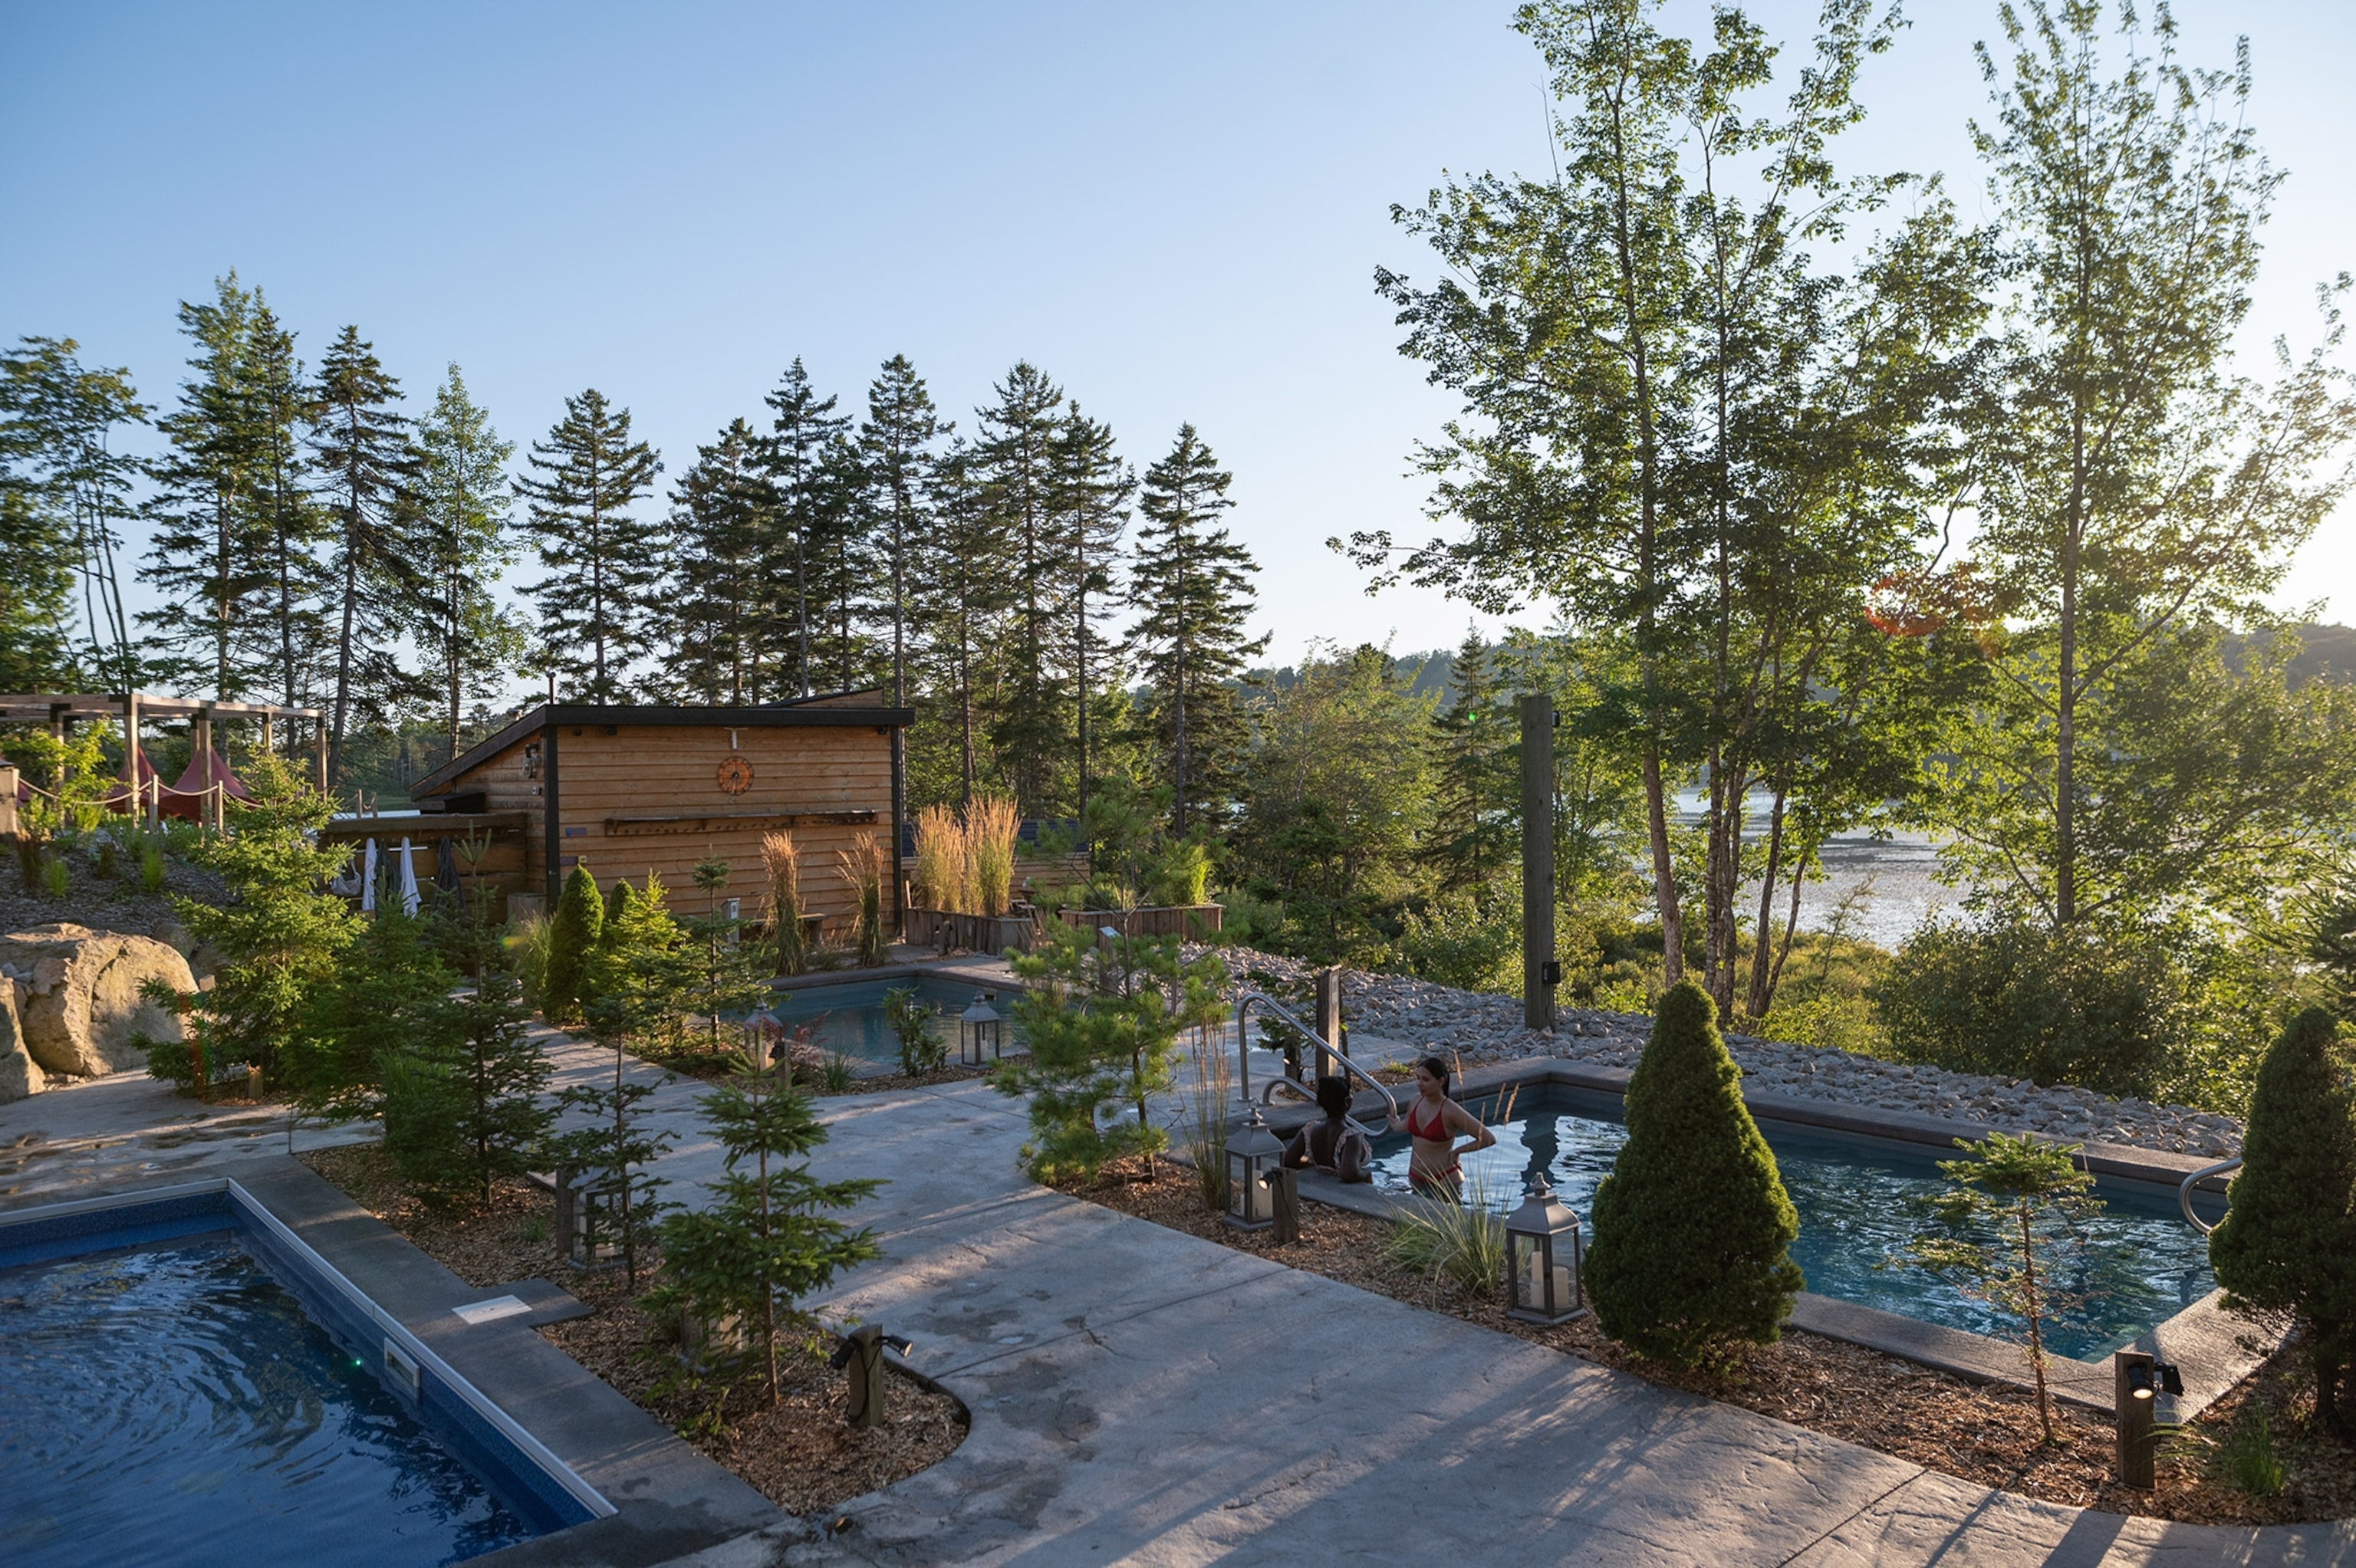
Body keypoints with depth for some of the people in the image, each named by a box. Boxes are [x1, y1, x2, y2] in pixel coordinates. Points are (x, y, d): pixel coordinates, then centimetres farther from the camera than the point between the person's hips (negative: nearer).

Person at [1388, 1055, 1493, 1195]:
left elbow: (1489, 1139, -20)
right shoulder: (1415, 1101, -2)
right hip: (1415, 1178, 6)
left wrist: (1457, 1151, -13)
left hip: (1444, 1180, -6)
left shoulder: (1451, 1111, -21)